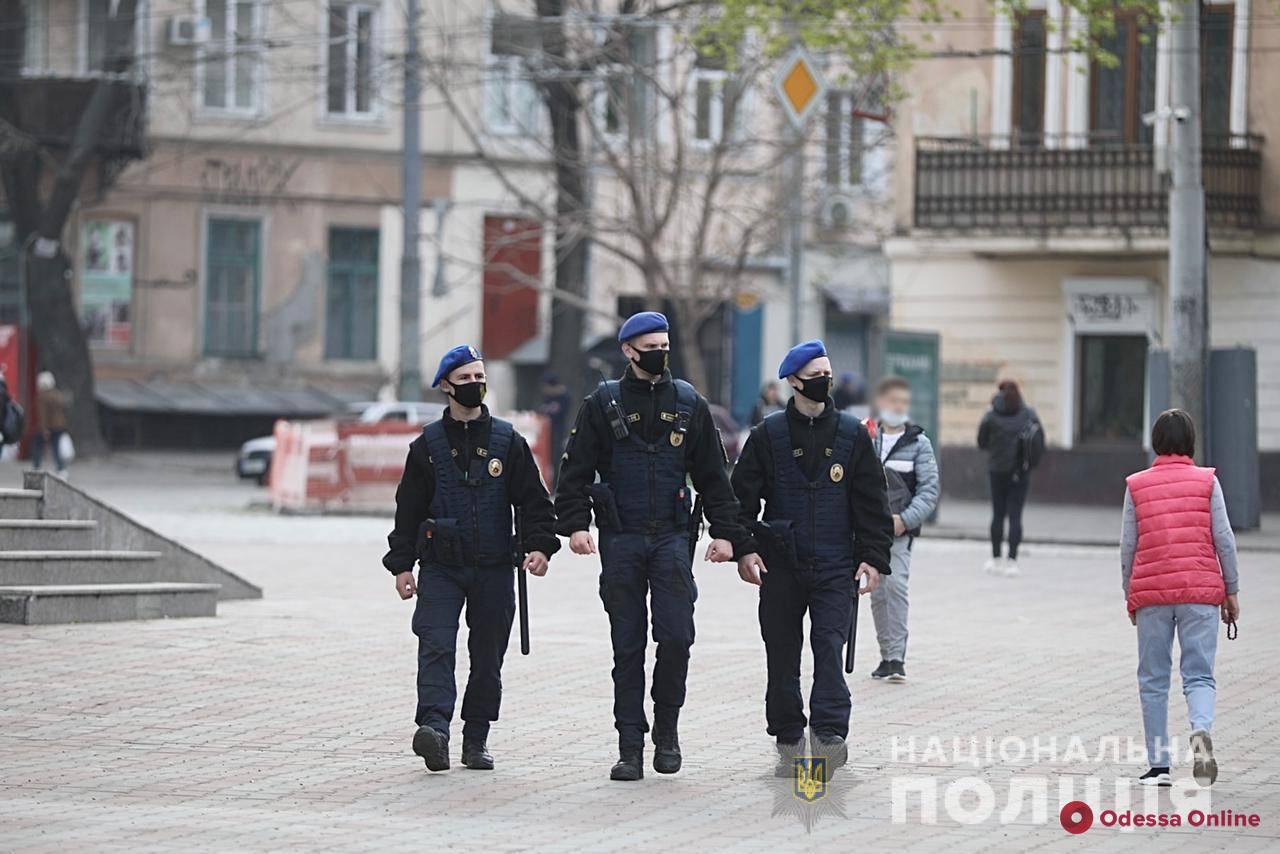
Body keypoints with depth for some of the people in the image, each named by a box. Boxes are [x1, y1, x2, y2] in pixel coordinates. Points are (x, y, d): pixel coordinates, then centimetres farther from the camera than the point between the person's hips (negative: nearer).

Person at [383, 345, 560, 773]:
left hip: (493, 568, 1)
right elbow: (408, 508, 8)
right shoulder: (427, 445, 6)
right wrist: (402, 564, 3)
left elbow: (533, 499, 5)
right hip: (441, 566, -1)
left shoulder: (508, 441, 6)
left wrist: (538, 546, -11)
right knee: (436, 647, -17)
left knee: (488, 656, 5)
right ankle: (435, 730, -29)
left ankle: (476, 739, 14)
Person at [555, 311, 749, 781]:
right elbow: (575, 469, 3)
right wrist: (574, 523, -10)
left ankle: (666, 727, 10)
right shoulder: (603, 404, 4)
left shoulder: (689, 404, 9)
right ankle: (630, 747, 6)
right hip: (620, 540, -1)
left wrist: (725, 531, 5)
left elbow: (712, 474, 13)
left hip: (672, 536, 1)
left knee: (676, 636, -11)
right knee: (627, 645, 1)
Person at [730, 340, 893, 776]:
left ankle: (829, 734, -18)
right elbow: (742, 495, 4)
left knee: (830, 649, -13)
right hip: (781, 565, 0)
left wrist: (873, 556, 0)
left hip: (835, 567, 0)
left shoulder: (852, 434, 6)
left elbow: (872, 502, 8)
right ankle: (789, 742, 12)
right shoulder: (768, 435, 3)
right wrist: (744, 548, -8)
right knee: (782, 655, 4)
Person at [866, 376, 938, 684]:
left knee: (895, 585, -19)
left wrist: (904, 519, -14)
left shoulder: (918, 443, 2)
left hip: (900, 530, -3)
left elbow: (929, 490, -2)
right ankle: (887, 656, 17)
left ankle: (897, 658, -20)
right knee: (878, 593, 7)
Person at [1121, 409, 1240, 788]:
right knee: (1199, 675, 1)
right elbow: (1224, 539, 0)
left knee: (1153, 679, 9)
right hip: (1200, 591, -1)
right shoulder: (1207, 481, 2)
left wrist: (1130, 595, 14)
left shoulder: (1137, 485, 4)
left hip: (1150, 592, 1)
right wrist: (1231, 590, 7)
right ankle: (1201, 731, -29)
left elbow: (1128, 545, 4)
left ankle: (1159, 765, 8)